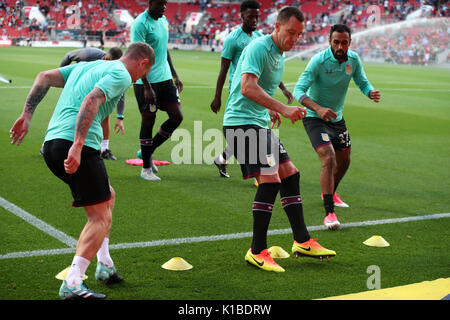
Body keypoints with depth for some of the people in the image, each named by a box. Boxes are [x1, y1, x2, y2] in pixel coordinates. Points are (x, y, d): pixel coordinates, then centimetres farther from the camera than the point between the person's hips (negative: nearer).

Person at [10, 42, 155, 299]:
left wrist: (27, 116, 16)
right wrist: (77, 146, -26)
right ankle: (72, 284, -14)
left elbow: (44, 77, 20)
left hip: (52, 142, 9)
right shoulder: (122, 75, -1)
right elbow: (91, 101, -18)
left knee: (108, 196, 24)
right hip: (77, 146, -9)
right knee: (100, 217, -3)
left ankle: (105, 265, 23)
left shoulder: (87, 66, 25)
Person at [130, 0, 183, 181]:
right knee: (148, 121, 0)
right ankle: (146, 168, 12)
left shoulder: (163, 21, 13)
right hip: (147, 81, -8)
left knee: (177, 117, 2)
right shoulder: (140, 24, -14)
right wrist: (147, 87, -22)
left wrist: (175, 75, 21)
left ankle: (149, 151, 20)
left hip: (165, 78, 8)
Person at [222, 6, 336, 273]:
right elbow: (247, 87, -29)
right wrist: (282, 108, -32)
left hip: (260, 124, 10)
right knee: (270, 179, -19)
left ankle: (302, 241, 19)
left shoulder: (280, 55, 15)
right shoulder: (259, 48, -15)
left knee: (290, 174, 9)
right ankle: (257, 252, -11)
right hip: (241, 122, -10)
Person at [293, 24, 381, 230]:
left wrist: (371, 93, -21)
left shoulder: (353, 59, -6)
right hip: (315, 118, -7)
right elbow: (298, 90, -28)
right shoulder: (319, 61, -23)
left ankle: (329, 193, 47)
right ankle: (329, 213, -22)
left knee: (344, 161, 18)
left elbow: (362, 82, 4)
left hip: (337, 118, 7)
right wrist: (318, 108, -44)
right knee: (329, 158, -23)